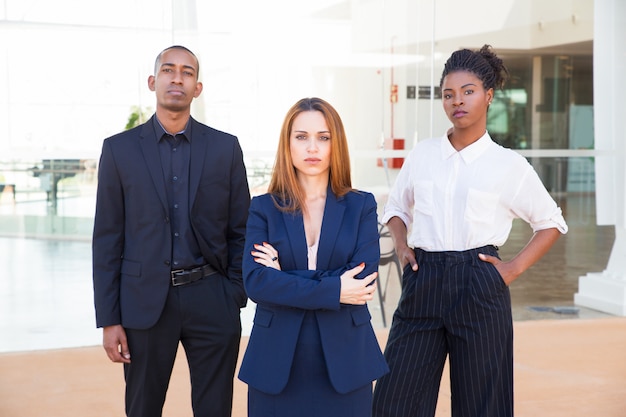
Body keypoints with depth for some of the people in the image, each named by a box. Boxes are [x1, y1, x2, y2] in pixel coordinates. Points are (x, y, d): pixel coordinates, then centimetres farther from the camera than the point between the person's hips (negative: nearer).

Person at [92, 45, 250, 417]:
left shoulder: (226, 148, 4)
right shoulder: (119, 149, 2)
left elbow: (240, 230, 6)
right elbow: (108, 239, 1)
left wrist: (235, 299, -1)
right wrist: (108, 319, -3)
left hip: (211, 300, 0)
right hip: (144, 301, 0)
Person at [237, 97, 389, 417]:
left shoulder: (361, 206, 4)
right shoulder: (263, 208, 3)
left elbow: (362, 280, -9)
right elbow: (255, 282, -10)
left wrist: (284, 278, -10)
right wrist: (333, 291, -14)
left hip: (344, 359, 0)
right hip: (277, 359, 0)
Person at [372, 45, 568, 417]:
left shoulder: (509, 165, 1)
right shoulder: (423, 154, 9)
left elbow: (552, 222, 11)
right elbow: (397, 207, 23)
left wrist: (514, 267, -1)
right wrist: (402, 246, 4)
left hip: (479, 286, -2)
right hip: (423, 285, 3)